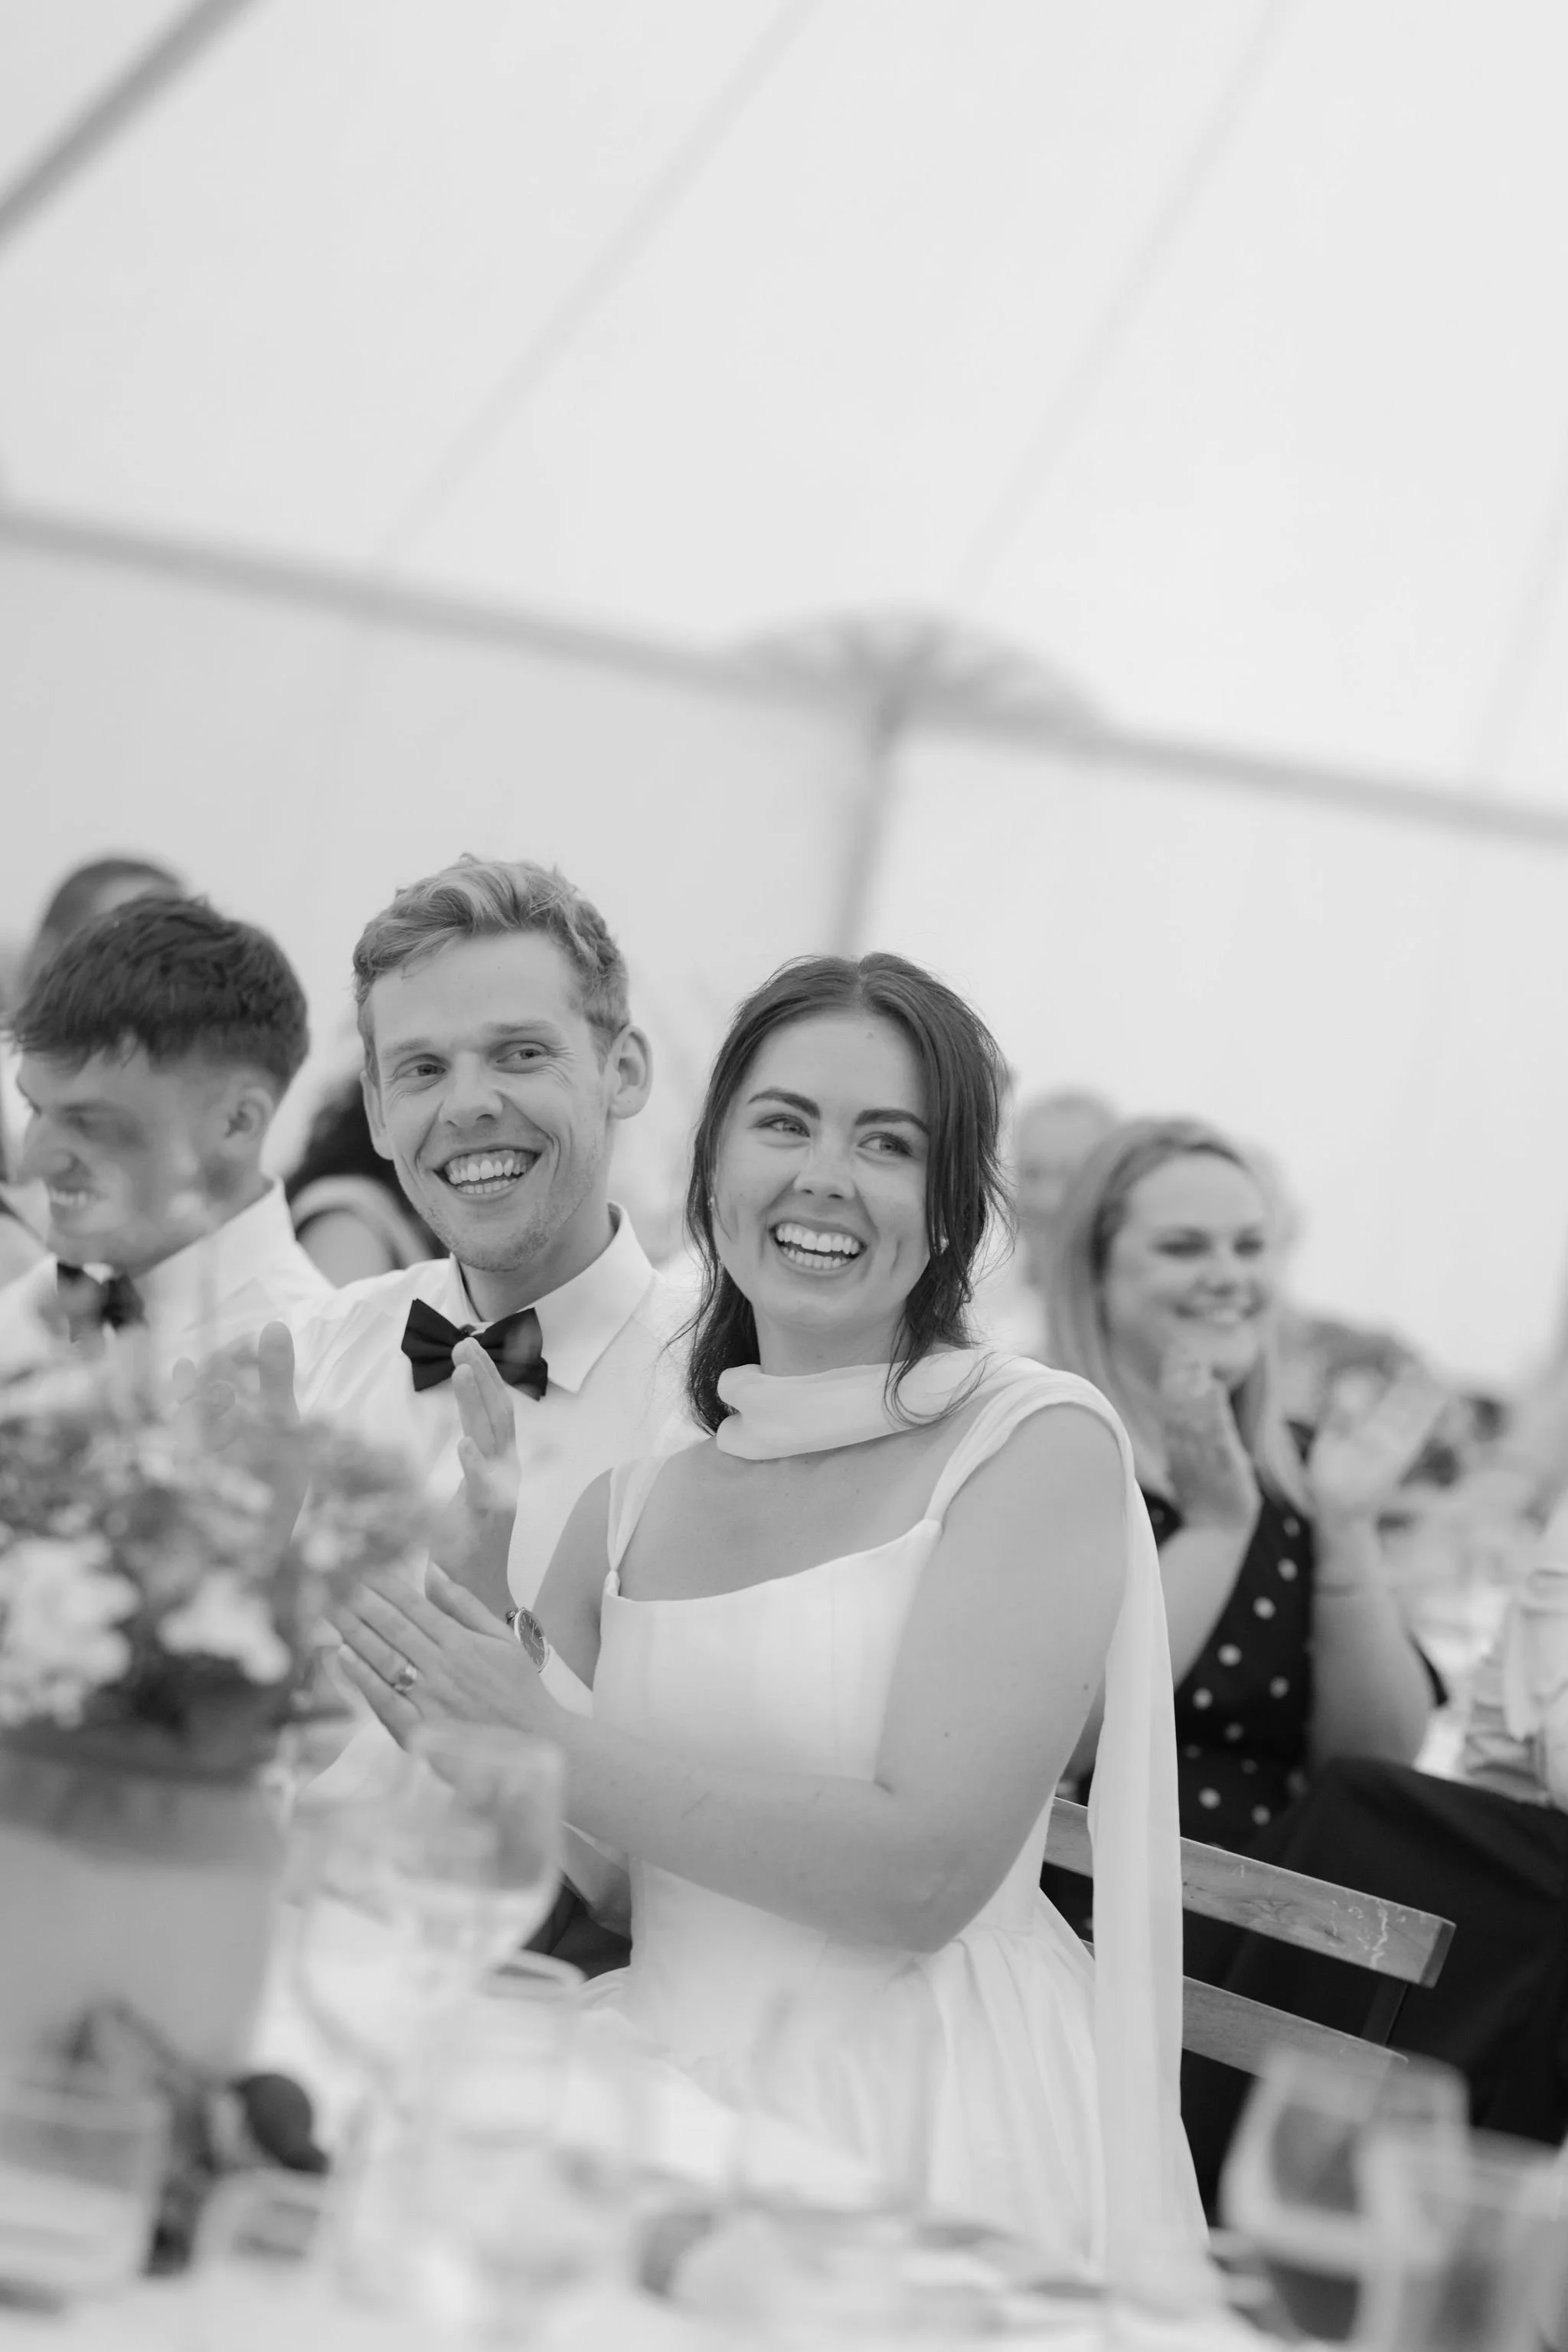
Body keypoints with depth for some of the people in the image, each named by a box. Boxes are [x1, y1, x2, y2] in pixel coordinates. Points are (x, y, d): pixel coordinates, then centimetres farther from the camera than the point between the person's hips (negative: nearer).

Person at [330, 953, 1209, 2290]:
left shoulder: (1039, 1443, -4)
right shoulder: (635, 1497, 10)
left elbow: (922, 1872, -14)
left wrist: (546, 1747, -13)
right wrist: (463, 1593, -3)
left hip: (938, 2126, -4)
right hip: (671, 2100, 5)